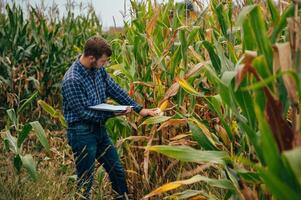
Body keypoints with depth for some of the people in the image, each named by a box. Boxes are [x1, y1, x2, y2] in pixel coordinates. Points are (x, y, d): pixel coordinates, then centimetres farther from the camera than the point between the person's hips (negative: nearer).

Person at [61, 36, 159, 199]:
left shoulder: (98, 69, 0)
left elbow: (116, 90, 7)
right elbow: (84, 113, -22)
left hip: (99, 129, 8)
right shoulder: (72, 80, -25)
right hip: (82, 133, -8)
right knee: (85, 182, 4)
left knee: (118, 172, 18)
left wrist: (139, 109, 2)